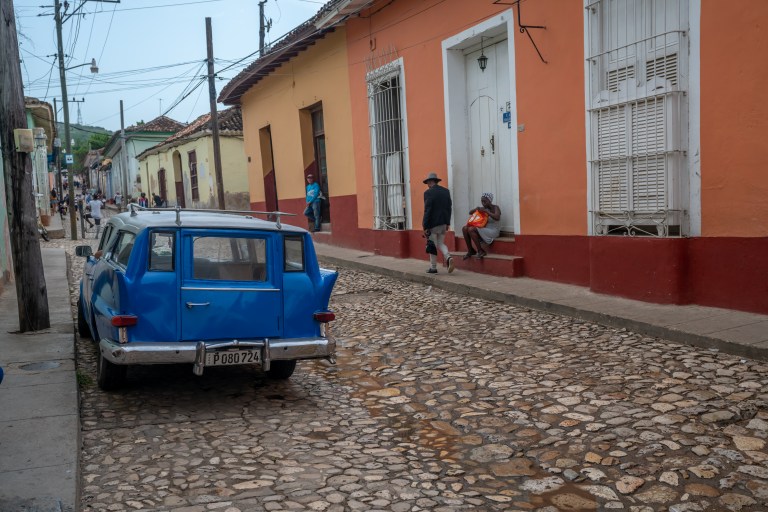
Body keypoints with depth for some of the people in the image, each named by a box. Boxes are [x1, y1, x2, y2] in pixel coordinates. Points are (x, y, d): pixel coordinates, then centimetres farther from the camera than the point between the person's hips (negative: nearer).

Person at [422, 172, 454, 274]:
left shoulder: (428, 192, -12)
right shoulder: (446, 191, 7)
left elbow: (427, 211, -15)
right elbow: (449, 207, 10)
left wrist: (425, 227, -11)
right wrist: (447, 223, 16)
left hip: (433, 223, -6)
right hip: (443, 223, 6)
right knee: (440, 243, 16)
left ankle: (433, 267, 11)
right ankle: (448, 257, -9)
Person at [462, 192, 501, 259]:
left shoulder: (495, 208, -6)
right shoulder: (483, 208, 11)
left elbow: (497, 218, -27)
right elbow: (470, 212, 16)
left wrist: (486, 211, -25)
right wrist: (476, 209, -6)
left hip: (493, 231, -7)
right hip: (483, 230, 7)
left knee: (471, 229, -26)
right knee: (465, 228, -10)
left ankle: (480, 251, -17)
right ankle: (470, 250, -3)